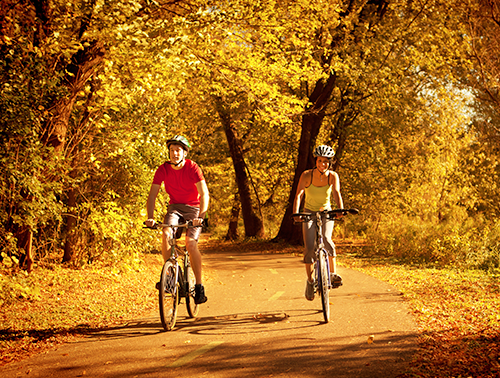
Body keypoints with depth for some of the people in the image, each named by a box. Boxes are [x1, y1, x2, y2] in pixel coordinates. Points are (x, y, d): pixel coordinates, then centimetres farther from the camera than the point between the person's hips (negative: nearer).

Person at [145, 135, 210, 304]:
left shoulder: (193, 168, -17)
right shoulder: (163, 169, -9)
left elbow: (204, 194, -22)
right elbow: (152, 194, -11)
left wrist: (200, 216, -37)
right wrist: (150, 217, -25)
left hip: (194, 207, -3)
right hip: (175, 207, 3)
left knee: (191, 243, -21)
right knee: (166, 234, -26)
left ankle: (199, 286, -11)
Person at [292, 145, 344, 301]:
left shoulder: (333, 176, -12)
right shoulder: (306, 175, -15)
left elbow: (337, 194, -25)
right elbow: (298, 195, -24)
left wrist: (341, 209, -45)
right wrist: (296, 213, -41)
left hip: (326, 212, 0)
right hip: (309, 212, 0)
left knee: (326, 238, -28)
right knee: (309, 248, -11)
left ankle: (334, 273, -18)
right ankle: (310, 281, 7)